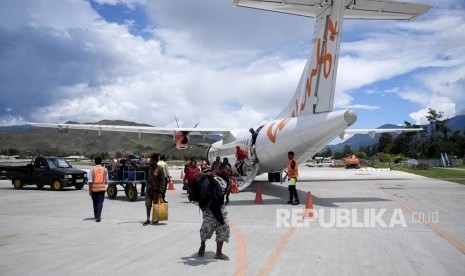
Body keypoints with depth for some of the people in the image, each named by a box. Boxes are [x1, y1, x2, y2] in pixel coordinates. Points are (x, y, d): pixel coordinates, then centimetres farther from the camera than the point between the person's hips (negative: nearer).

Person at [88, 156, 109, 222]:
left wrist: (90, 190, -2)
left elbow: (90, 181, -7)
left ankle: (96, 215, 30)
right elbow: (106, 181, 6)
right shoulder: (104, 169, 1)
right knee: (100, 202, -2)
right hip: (102, 188, -1)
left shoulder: (92, 169, -3)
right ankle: (98, 216, -15)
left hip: (94, 188, 1)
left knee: (95, 202, 16)